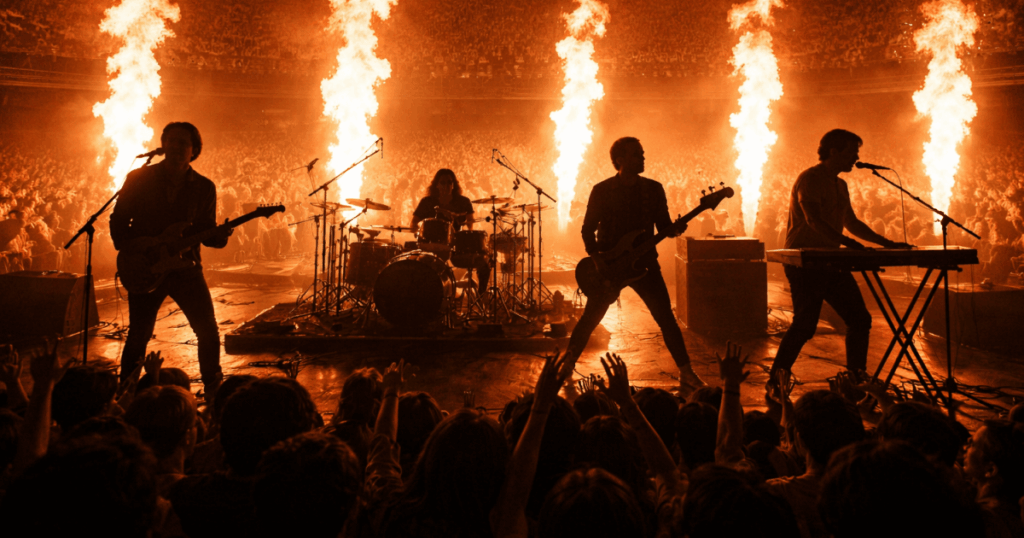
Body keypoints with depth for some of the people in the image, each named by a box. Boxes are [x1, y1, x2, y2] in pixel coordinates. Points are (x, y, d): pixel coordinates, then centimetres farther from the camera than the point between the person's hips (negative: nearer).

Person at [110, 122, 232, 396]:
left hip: (186, 267, 1)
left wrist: (220, 236, -16)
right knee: (138, 337, 3)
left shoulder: (204, 187, 2)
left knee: (209, 332, -3)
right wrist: (130, 253, -10)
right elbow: (118, 221, 4)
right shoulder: (139, 179, 0)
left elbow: (207, 230, 6)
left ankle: (213, 389, 15)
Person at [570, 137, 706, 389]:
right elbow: (588, 228, -1)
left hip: (644, 263, 2)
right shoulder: (602, 190, -4)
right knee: (590, 319, 1)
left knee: (666, 318, -2)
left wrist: (675, 229, -17)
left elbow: (663, 225, 5)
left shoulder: (653, 189, 3)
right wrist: (596, 258, -13)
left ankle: (686, 372, 10)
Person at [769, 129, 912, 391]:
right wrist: (848, 242, -36)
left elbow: (852, 223, 27)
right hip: (805, 262, -9)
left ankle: (857, 380, 18)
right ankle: (774, 383, 0)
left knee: (860, 320, 6)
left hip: (831, 262, 9)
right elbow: (814, 221, -25)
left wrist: (886, 243, 19)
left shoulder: (840, 186, 18)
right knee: (805, 324, -12)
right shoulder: (809, 179, -11)